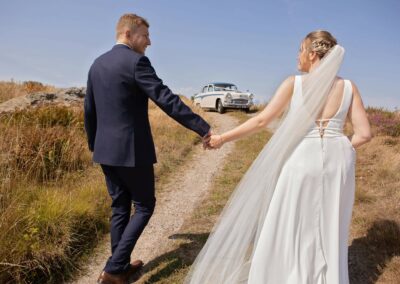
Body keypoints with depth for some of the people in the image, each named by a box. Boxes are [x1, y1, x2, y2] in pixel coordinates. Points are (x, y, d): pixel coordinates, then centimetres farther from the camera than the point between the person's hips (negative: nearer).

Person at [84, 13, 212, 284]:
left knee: (120, 208, 16)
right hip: (132, 151, -8)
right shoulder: (136, 62, -13)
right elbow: (167, 100, -21)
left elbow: (89, 111, 17)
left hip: (106, 150, 8)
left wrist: (93, 144, 28)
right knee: (144, 206, 8)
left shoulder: (97, 64, 11)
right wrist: (204, 128, -20)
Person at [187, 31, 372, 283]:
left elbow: (261, 121, -8)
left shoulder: (294, 84, -6)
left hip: (302, 161, -4)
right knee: (329, 235, 18)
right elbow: (364, 133, -1)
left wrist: (223, 138, 1)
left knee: (289, 231, 12)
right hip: (338, 165, 4)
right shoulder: (349, 87, 2)